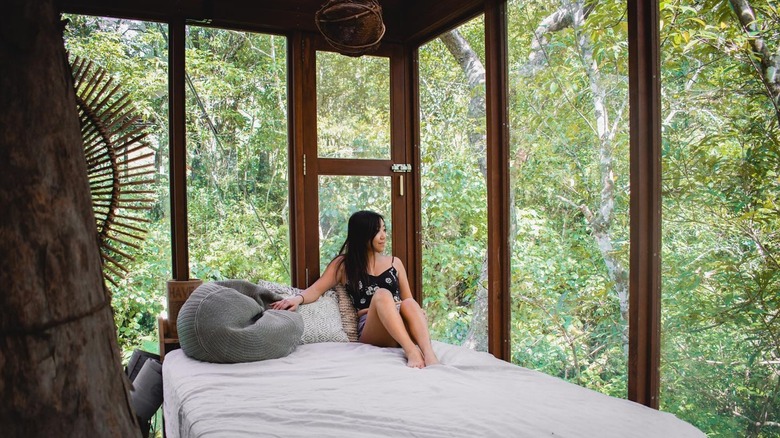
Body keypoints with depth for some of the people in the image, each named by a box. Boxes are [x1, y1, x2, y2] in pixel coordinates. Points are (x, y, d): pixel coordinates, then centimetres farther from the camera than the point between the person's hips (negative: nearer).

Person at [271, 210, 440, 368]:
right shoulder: (343, 264, 12)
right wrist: (298, 298, -20)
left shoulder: (394, 262, 19)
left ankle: (428, 353, -50)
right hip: (370, 330, -2)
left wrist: (418, 313, -7)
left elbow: (408, 299, 17)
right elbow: (317, 289, 4)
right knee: (382, 294, -33)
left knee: (409, 304, -32)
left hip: (404, 328, 3)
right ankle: (411, 350, -47)